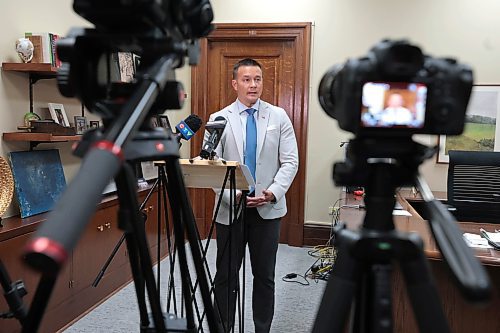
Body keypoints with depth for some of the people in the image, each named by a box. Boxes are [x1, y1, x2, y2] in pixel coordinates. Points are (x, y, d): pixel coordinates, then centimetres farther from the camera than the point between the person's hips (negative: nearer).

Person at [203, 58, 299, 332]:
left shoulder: (278, 116, 3)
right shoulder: (219, 119, 0)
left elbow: (290, 161, 0)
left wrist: (273, 192, -14)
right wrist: (232, 196, -16)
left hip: (268, 207, 1)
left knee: (265, 276, 12)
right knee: (226, 275, 9)